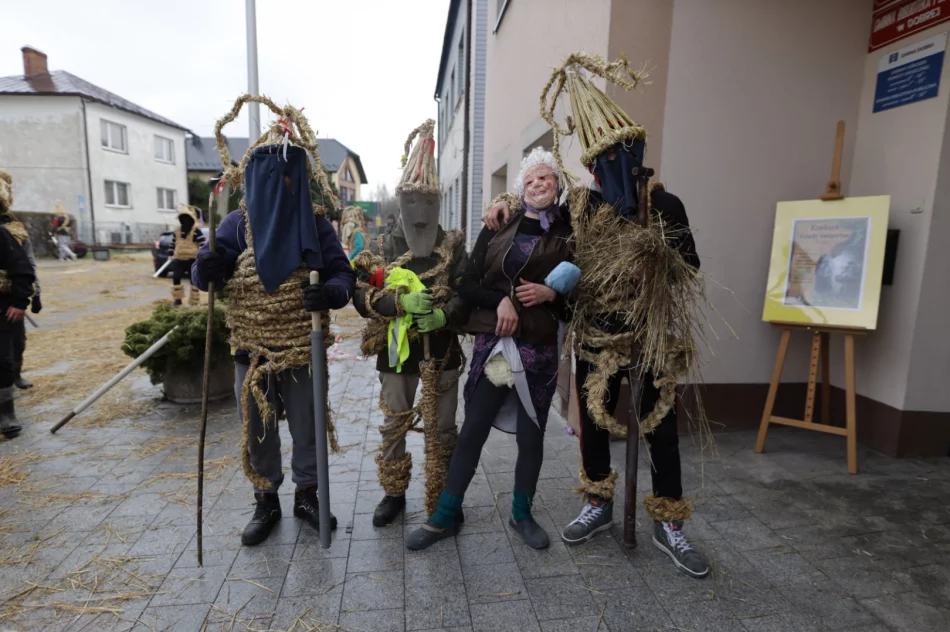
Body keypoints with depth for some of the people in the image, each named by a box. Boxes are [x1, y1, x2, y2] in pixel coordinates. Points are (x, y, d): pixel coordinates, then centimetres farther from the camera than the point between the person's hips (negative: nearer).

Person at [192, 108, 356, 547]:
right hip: (251, 350, 1)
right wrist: (206, 269, -29)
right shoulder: (237, 224, -3)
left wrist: (332, 291, -25)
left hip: (303, 350, 0)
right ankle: (265, 502, 35)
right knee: (257, 430, 14)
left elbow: (343, 272, -3)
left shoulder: (314, 223, -3)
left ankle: (306, 495, 35)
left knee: (307, 426, 12)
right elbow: (203, 272, -5)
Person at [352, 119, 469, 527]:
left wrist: (444, 315, -26)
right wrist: (401, 301, -24)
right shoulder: (385, 246, 2)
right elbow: (361, 294, -8)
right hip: (396, 350, 1)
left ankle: (443, 498, 29)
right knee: (393, 426, 13)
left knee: (442, 429, 11)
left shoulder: (452, 246, 1)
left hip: (441, 350, 0)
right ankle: (394, 493, 33)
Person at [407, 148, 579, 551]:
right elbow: (468, 285, 3)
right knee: (472, 431, 7)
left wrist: (551, 294, -14)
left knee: (530, 435, 10)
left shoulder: (567, 235, 3)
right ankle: (445, 517, 22)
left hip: (539, 348, 0)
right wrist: (500, 301, -14)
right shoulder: (497, 228, 6)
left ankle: (522, 515, 32)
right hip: (492, 344, 1)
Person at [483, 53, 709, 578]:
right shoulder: (578, 206, 0)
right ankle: (598, 506, 36)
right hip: (596, 337, 3)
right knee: (593, 421, 13)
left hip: (653, 337, -2)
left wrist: (664, 254, -20)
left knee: (660, 429, 6)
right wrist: (506, 203, -2)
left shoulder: (663, 205, -8)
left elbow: (690, 268, -3)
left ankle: (668, 526, 25)